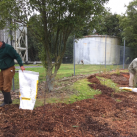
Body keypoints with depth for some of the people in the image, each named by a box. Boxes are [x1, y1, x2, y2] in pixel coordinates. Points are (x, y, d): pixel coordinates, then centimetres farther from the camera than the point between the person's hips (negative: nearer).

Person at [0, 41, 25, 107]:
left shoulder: (8, 47, -15)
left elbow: (17, 56, -14)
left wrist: (21, 65, -20)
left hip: (9, 69, -9)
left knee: (6, 87, -4)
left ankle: (6, 102, 11)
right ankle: (9, 100, 24)